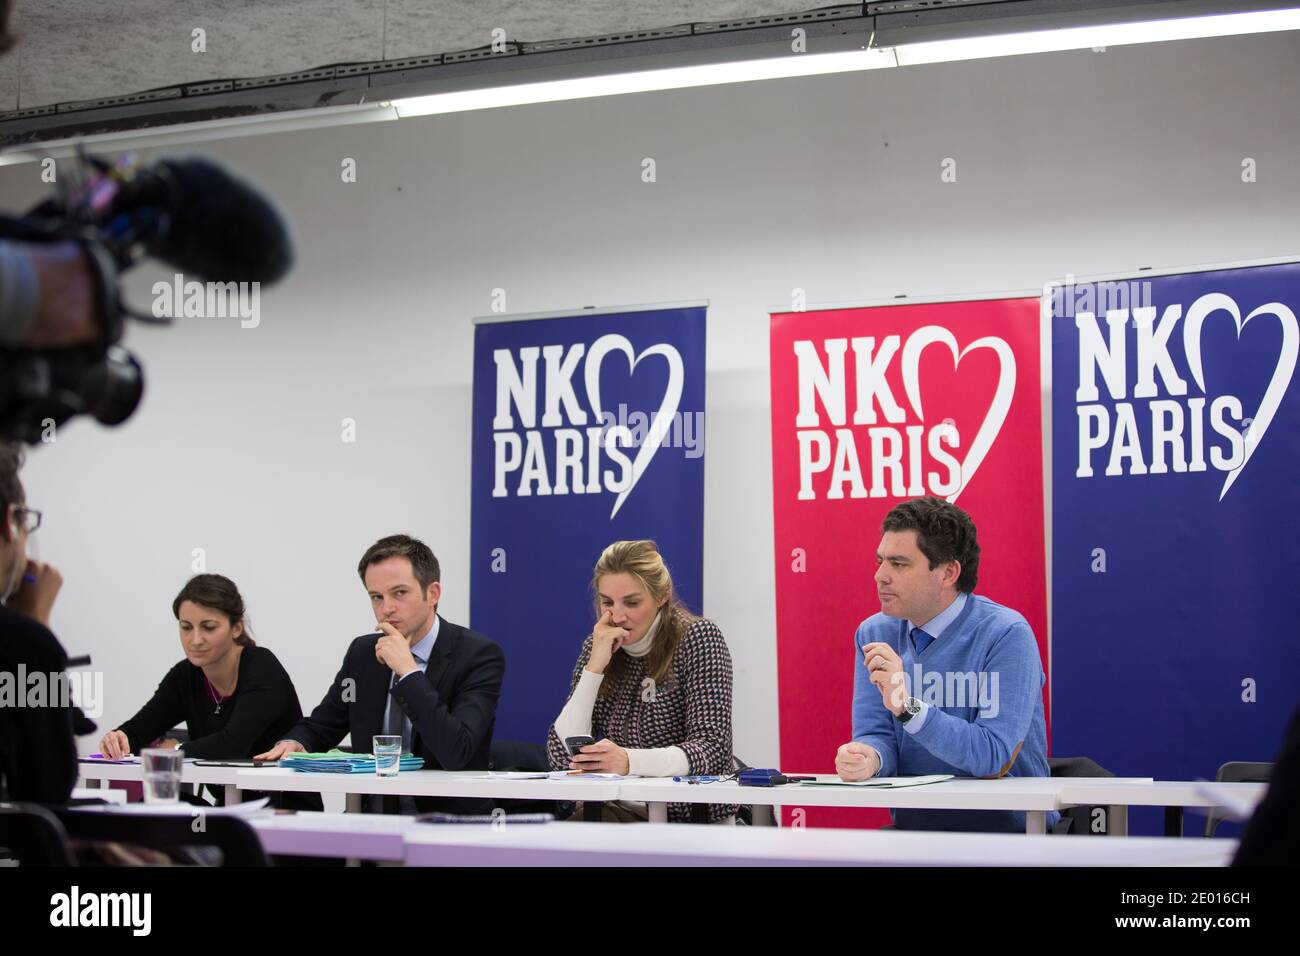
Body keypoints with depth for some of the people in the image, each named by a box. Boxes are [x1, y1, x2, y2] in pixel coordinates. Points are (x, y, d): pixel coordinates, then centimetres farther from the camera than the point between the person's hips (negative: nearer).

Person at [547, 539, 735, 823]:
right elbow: (561, 756, -3)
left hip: (697, 820, -4)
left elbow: (712, 750, -17)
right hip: (624, 813, 4)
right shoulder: (598, 645, 6)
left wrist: (629, 760, -33)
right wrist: (594, 667, -13)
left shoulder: (698, 639, -7)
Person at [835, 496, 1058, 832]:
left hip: (1006, 825, -4)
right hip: (914, 824, 4)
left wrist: (907, 705, -28)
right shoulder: (874, 635, 6)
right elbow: (876, 734, 1)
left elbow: (995, 759, -19)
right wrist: (868, 758, -23)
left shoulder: (1007, 635, -13)